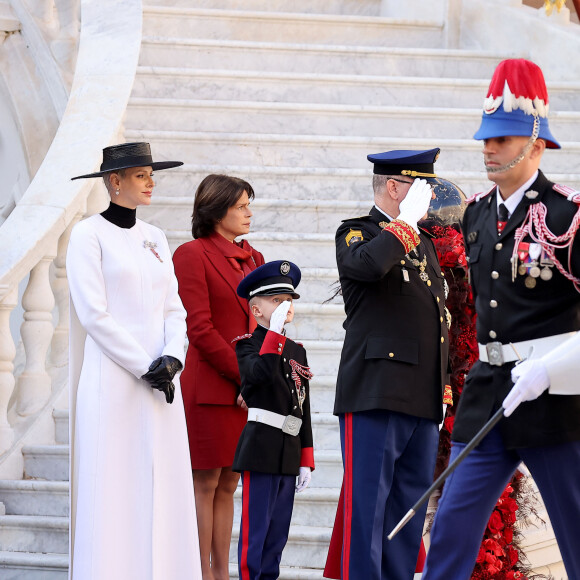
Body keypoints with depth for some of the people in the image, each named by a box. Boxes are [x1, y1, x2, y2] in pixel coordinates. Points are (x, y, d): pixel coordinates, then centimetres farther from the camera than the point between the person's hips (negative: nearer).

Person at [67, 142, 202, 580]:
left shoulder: (154, 239, 15)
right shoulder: (89, 235, -4)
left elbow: (173, 309, 12)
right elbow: (93, 314, -10)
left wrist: (172, 358, -7)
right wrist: (145, 367, -13)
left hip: (161, 381, 6)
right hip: (113, 379, -6)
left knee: (162, 488, 4)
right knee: (113, 490, -5)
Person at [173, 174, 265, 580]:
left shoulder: (252, 258, 16)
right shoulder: (193, 254, -6)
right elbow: (199, 329, -12)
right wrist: (245, 377, -13)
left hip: (247, 390, 7)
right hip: (210, 389, -7)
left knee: (228, 484, 9)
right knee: (206, 483, -2)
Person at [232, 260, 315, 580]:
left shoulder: (297, 350, 16)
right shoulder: (249, 344, -3)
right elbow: (260, 373, -27)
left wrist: (306, 459, 14)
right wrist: (275, 330, -23)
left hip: (289, 453, 7)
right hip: (260, 448, -7)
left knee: (278, 531, 9)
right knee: (255, 529, -6)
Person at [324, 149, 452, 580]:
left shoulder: (424, 244, 22)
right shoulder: (357, 233, -1)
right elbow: (368, 265, -27)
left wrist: (444, 384, 21)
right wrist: (406, 221, -15)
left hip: (425, 400, 8)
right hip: (376, 395, -8)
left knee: (410, 509, 8)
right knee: (368, 506, -7)